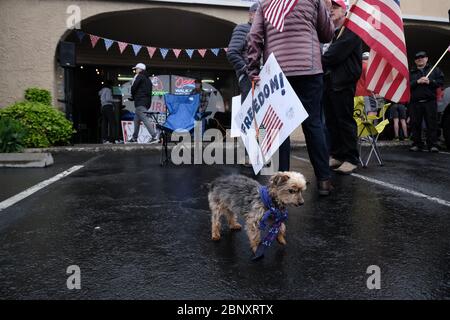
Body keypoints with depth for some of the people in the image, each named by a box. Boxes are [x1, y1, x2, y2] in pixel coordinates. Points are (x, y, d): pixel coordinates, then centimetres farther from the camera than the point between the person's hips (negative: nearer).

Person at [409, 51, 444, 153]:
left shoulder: (435, 70, 15)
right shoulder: (411, 72, 15)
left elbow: (441, 81, 4)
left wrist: (430, 81, -10)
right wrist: (417, 82, -12)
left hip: (430, 101, -1)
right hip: (415, 102, 1)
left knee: (432, 123, -6)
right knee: (415, 124, 0)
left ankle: (432, 145, -4)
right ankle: (417, 144, 6)